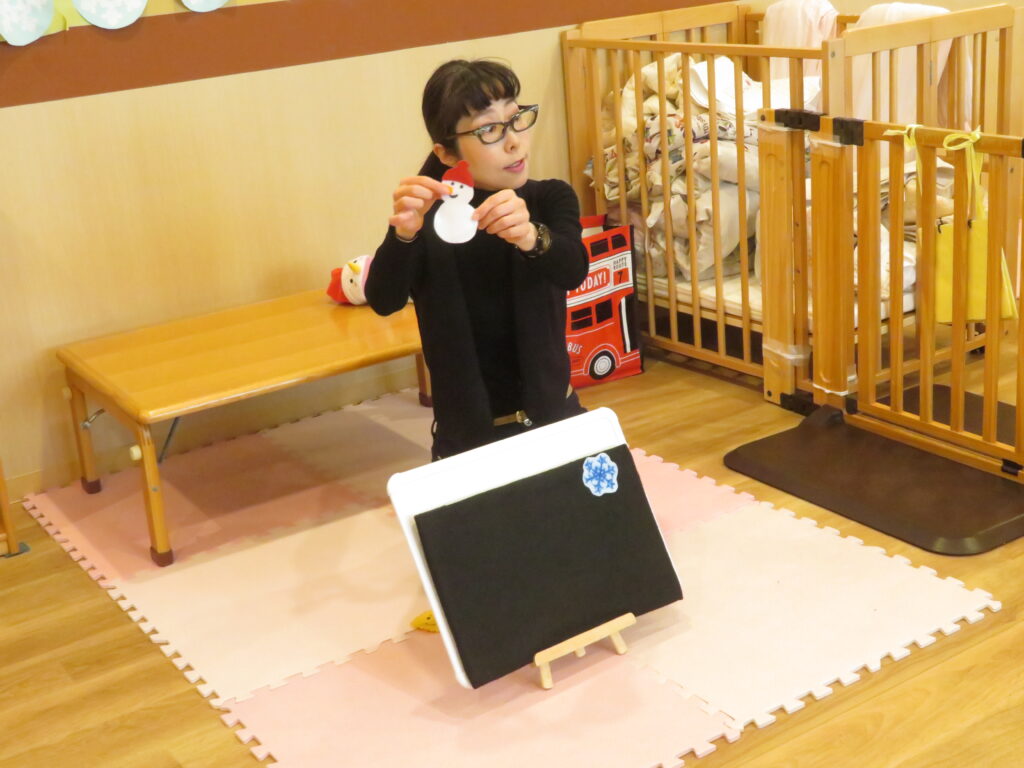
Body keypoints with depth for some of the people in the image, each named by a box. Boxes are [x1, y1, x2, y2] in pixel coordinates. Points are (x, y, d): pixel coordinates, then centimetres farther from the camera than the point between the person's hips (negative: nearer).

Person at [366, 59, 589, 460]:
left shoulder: (550, 199, -5)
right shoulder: (429, 220, -9)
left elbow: (573, 271, -24)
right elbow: (383, 301, -24)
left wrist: (531, 236, -45)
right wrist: (403, 233, -43)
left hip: (555, 417, 2)